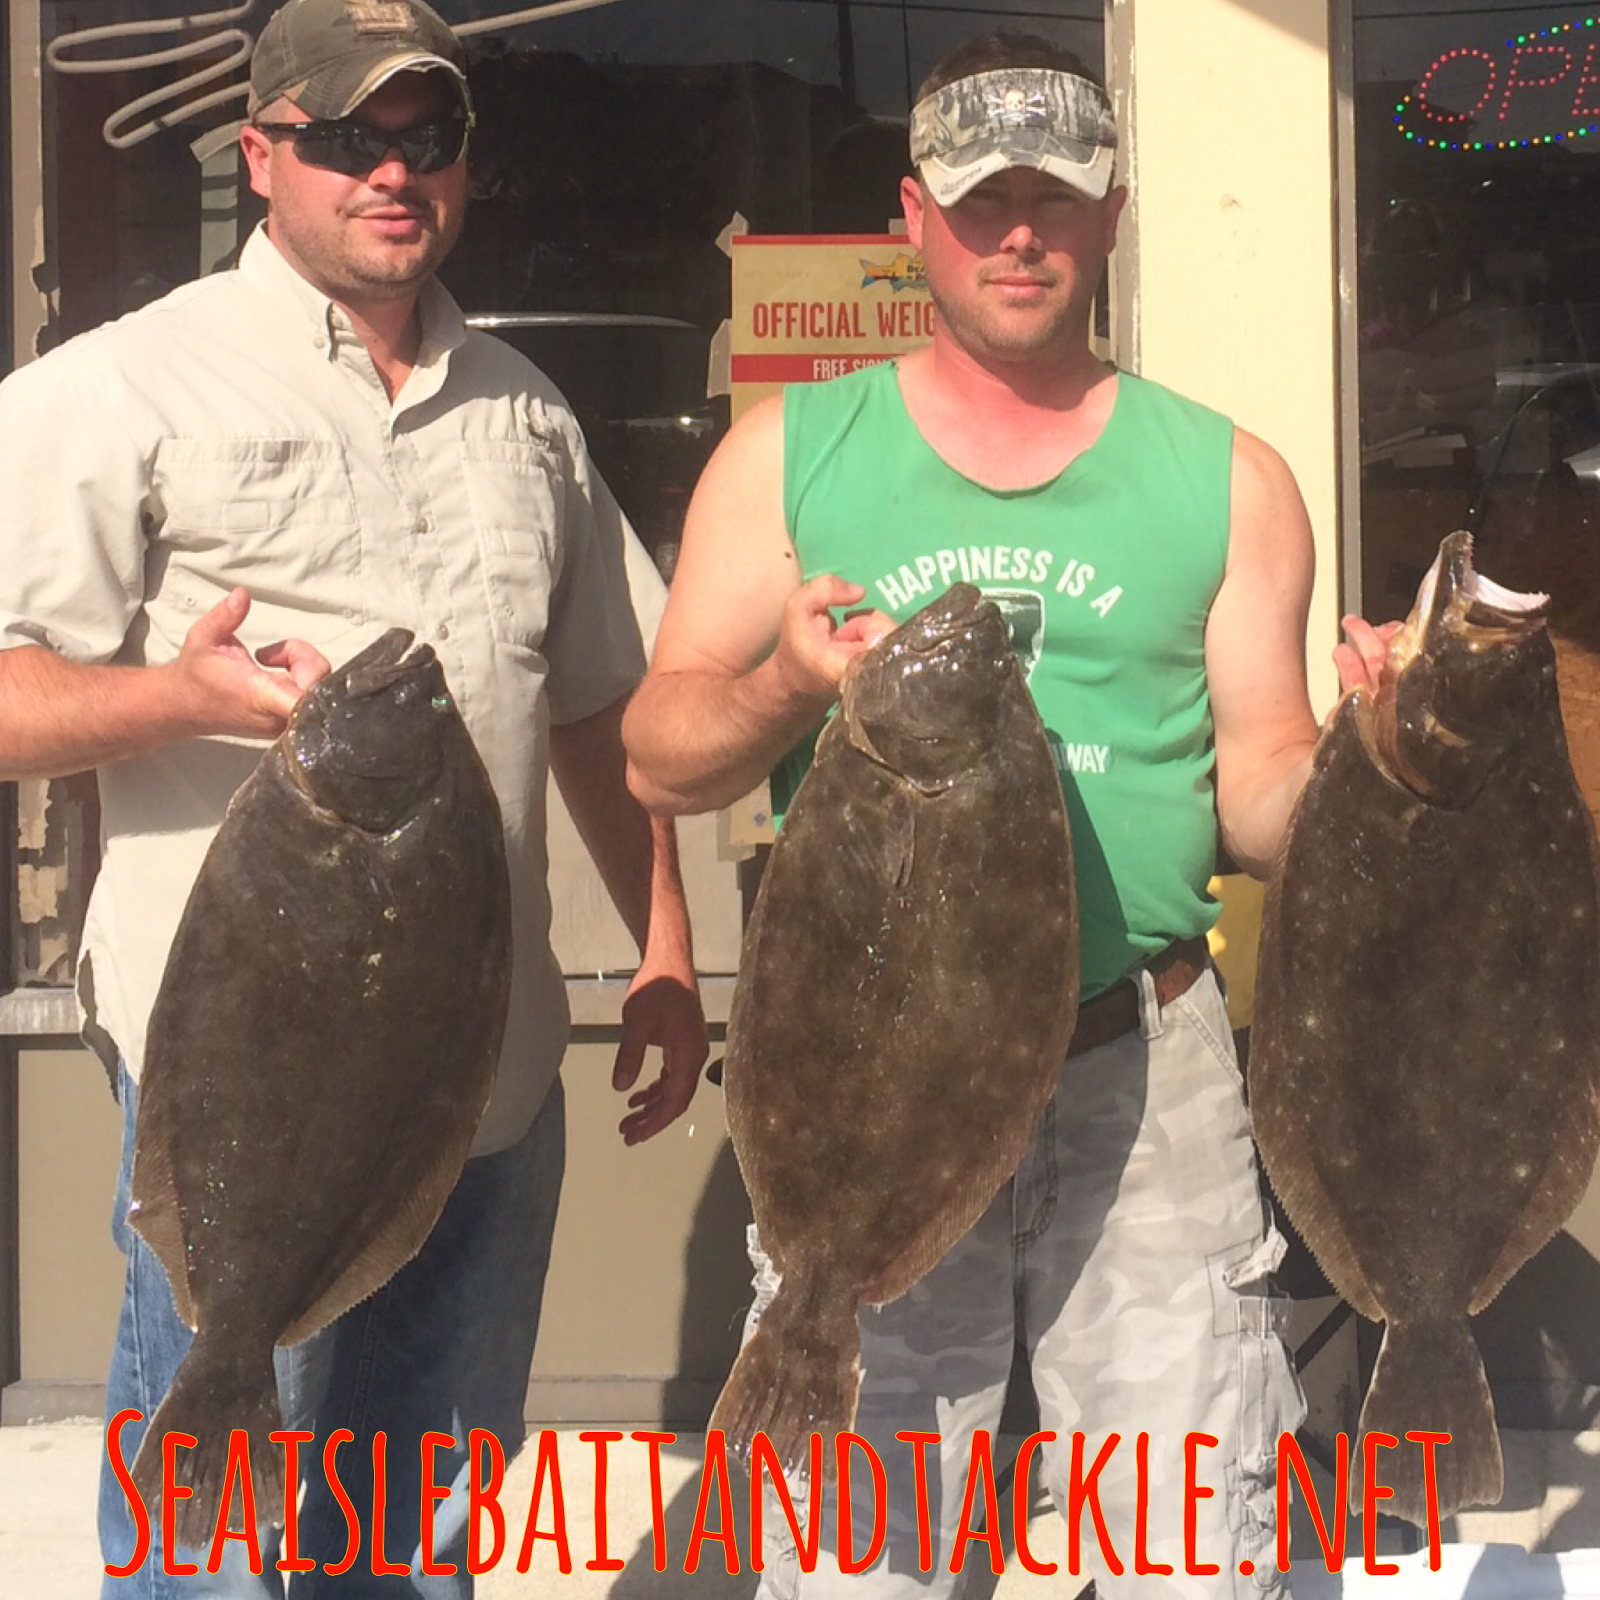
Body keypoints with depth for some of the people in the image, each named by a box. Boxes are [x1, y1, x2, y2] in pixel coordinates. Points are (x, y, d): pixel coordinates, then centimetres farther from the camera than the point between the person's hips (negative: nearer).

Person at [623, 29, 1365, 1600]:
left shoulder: (1225, 477, 7)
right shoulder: (790, 450, 7)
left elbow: (1257, 794, 6)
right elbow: (661, 757, 3)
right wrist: (790, 687, -17)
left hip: (1148, 1069, 1)